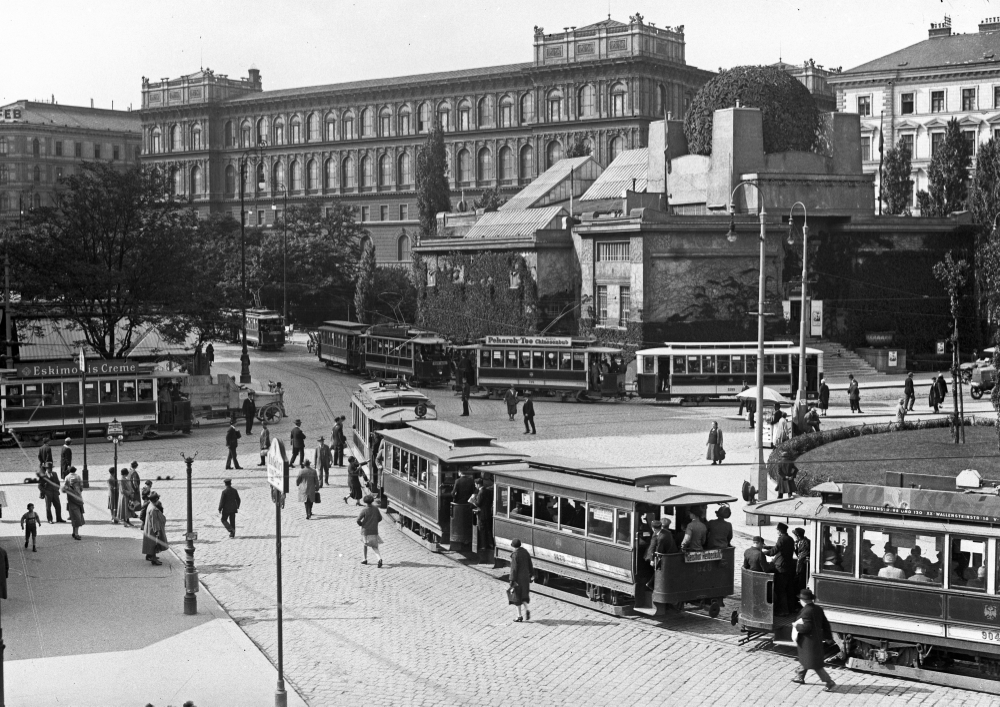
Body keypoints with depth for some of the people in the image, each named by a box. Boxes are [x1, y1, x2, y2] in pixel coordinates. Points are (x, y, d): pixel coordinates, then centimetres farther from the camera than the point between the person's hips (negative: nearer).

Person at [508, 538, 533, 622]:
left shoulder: (515, 555, -16)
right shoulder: (525, 552, 5)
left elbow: (514, 568, -18)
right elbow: (530, 565, 11)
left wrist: (512, 581, -15)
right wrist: (530, 575, 20)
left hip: (518, 578, -6)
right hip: (526, 577, 6)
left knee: (517, 597, 6)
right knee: (524, 596, 15)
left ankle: (519, 616, 10)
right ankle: (527, 610, -10)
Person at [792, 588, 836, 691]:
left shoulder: (806, 611, -23)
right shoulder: (818, 609, 3)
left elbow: (806, 627, -27)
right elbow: (825, 624, 9)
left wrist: (797, 626, -11)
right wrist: (828, 636, 16)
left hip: (809, 640, -9)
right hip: (817, 639, 9)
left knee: (815, 665, -2)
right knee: (804, 659, 26)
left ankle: (830, 683, -2)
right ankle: (800, 677, 41)